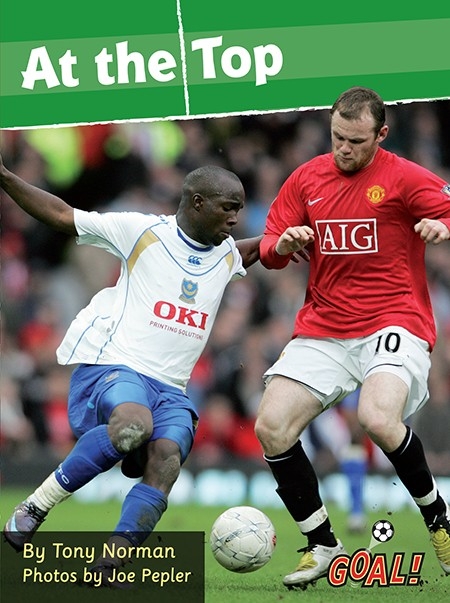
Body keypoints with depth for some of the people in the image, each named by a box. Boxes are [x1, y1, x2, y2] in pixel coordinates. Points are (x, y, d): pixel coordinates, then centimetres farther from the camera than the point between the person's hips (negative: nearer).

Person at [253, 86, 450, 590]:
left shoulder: (403, 177, -3)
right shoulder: (307, 178, 10)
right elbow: (268, 249, 15)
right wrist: (282, 245, -9)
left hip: (393, 322, -5)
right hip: (322, 330, 5)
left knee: (378, 419, -31)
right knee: (271, 428, -11)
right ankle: (321, 544, 6)